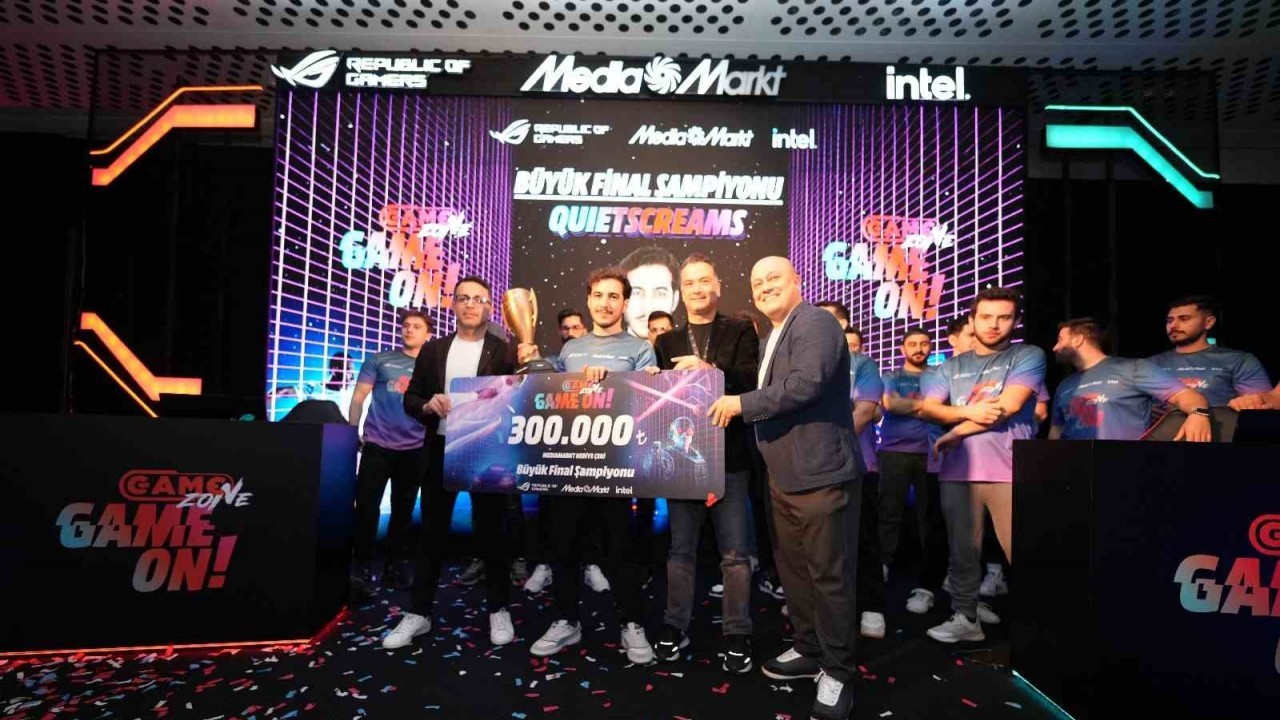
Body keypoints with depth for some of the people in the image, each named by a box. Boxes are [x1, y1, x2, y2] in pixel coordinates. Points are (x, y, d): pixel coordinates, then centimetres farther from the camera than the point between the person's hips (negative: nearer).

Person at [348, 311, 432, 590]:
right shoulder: (379, 361, 5)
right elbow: (359, 397, 2)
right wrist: (353, 432, -7)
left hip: (414, 449, 2)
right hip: (377, 444, -1)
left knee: (403, 509, 10)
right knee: (367, 505, 0)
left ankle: (394, 565, 21)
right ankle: (362, 564, 13)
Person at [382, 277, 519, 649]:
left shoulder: (505, 351, 1)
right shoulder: (433, 349, 10)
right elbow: (410, 399, 9)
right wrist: (428, 405, -11)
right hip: (441, 450, 3)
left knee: (490, 531, 6)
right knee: (432, 531, 10)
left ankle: (498, 610, 20)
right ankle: (418, 612, 21)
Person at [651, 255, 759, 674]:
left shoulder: (740, 333, 4)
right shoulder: (667, 342, 13)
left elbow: (752, 380, -11)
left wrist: (710, 369, -24)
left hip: (729, 456, -2)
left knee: (734, 553, 4)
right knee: (680, 548, 11)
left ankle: (738, 635, 15)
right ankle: (675, 626, 23)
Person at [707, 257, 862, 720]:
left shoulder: (815, 323, -12)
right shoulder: (774, 336, 18)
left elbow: (806, 384, -26)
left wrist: (742, 404, -18)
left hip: (821, 474, -10)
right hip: (783, 476, 10)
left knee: (829, 575, 0)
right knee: (793, 568, 18)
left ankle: (838, 672, 14)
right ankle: (809, 650, 34)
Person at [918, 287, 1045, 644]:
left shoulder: (1028, 356, 4)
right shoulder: (952, 367, 16)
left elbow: (1009, 404, -10)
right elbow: (928, 408, 6)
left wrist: (955, 433, -4)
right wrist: (969, 412, -13)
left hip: (1010, 471, -4)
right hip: (958, 471, 4)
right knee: (962, 549, 9)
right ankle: (965, 618, 19)